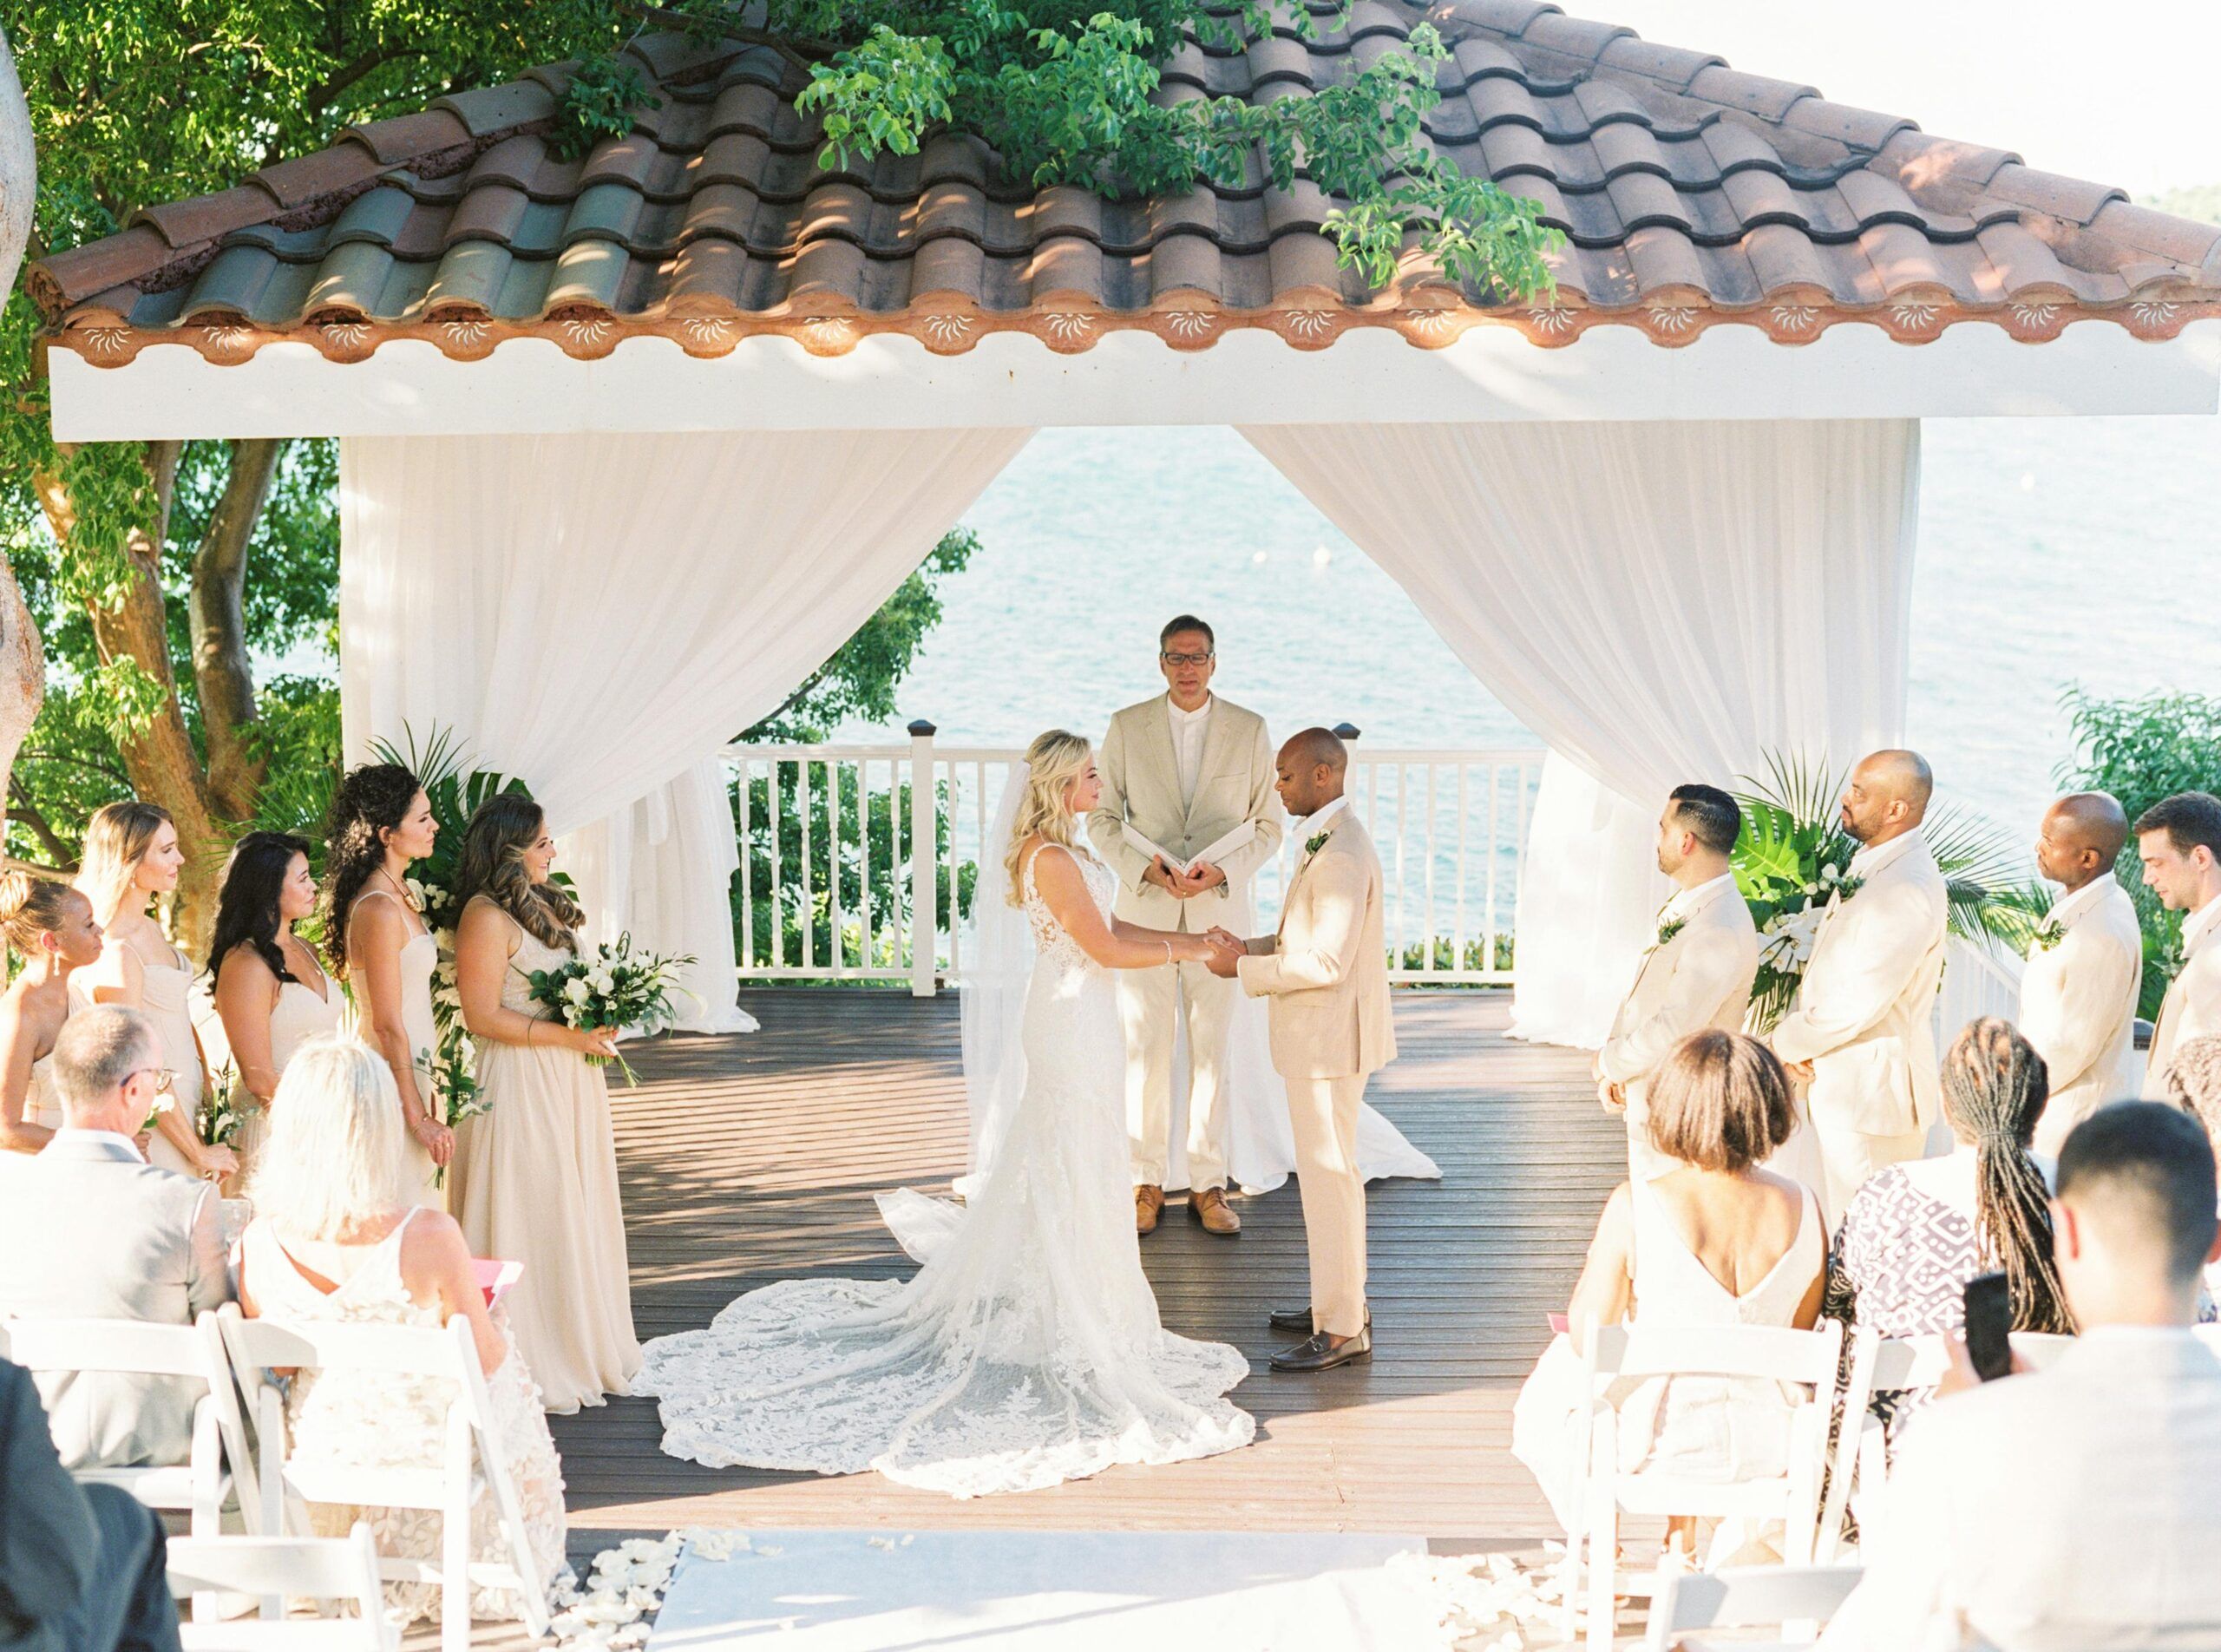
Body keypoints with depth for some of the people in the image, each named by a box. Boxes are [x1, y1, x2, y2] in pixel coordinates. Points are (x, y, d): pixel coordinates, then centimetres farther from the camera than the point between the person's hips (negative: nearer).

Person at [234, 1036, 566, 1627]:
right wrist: (480, 1303, 8)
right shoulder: (429, 1236, -30)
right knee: (508, 1385, 32)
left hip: (319, 1448, 3)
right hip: (422, 1450, -3)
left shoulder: (258, 1243, -20)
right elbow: (485, 1358, -15)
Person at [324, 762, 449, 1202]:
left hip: (410, 1076, 10)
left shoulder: (399, 896, 12)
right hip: (393, 1080, -10)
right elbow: (388, 1025, -19)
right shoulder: (380, 910, -19)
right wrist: (419, 1117, -17)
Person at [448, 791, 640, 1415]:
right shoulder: (487, 916, -16)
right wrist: (567, 1035, -20)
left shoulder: (544, 904, 12)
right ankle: (533, 1367, 8)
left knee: (576, 1213, 15)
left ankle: (583, 1346, 25)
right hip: (522, 1087, -9)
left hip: (568, 1081, 9)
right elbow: (482, 1017, -19)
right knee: (533, 1217, -2)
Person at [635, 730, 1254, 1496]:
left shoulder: (1059, 849, 10)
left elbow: (1107, 927, 14)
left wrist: (1186, 936, 9)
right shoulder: (1050, 858, -22)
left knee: (1053, 1164, 17)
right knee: (1078, 1167, -2)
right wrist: (1186, 951, -12)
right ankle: (1077, 1322, 5)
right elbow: (1103, 949, -20)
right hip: (1075, 1021, -10)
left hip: (1077, 1018, 10)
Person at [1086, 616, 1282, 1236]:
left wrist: (1222, 871, -11)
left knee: (1212, 1052, 3)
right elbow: (1102, 818, 5)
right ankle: (1147, 1183, 11)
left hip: (1219, 912, 0)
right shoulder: (1127, 727, 2)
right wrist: (1144, 867, -11)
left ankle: (1209, 1185, 11)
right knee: (1145, 1051, 2)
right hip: (1145, 913, 0)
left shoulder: (1249, 730, 2)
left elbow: (1268, 824, 5)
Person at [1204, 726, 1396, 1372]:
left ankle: (1343, 1330, 3)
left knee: (1329, 1175, -4)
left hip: (1329, 1039, -11)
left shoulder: (1343, 855, -22)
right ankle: (1338, 1301, 30)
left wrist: (1245, 970, -17)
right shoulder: (1325, 842, 12)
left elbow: (1326, 961, -25)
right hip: (1317, 1036, 11)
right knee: (1326, 1170, 18)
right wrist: (1252, 947, 6)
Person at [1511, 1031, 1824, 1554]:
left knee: (1551, 1391, 32)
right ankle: (1684, 1535, 50)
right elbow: (1800, 1336, 0)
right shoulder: (1803, 1210, -13)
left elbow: (1589, 1333, -16)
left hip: (1656, 1439, -3)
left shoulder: (1633, 1206, -23)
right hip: (1769, 1445, 3)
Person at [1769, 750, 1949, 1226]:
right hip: (1840, 1080, 10)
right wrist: (1795, 1035, 0)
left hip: (1873, 1090, -10)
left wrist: (1787, 1042, -10)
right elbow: (1826, 965, 16)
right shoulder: (1868, 864, 10)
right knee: (1842, 1224, 19)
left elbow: (1861, 1001, -24)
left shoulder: (1910, 890, -23)